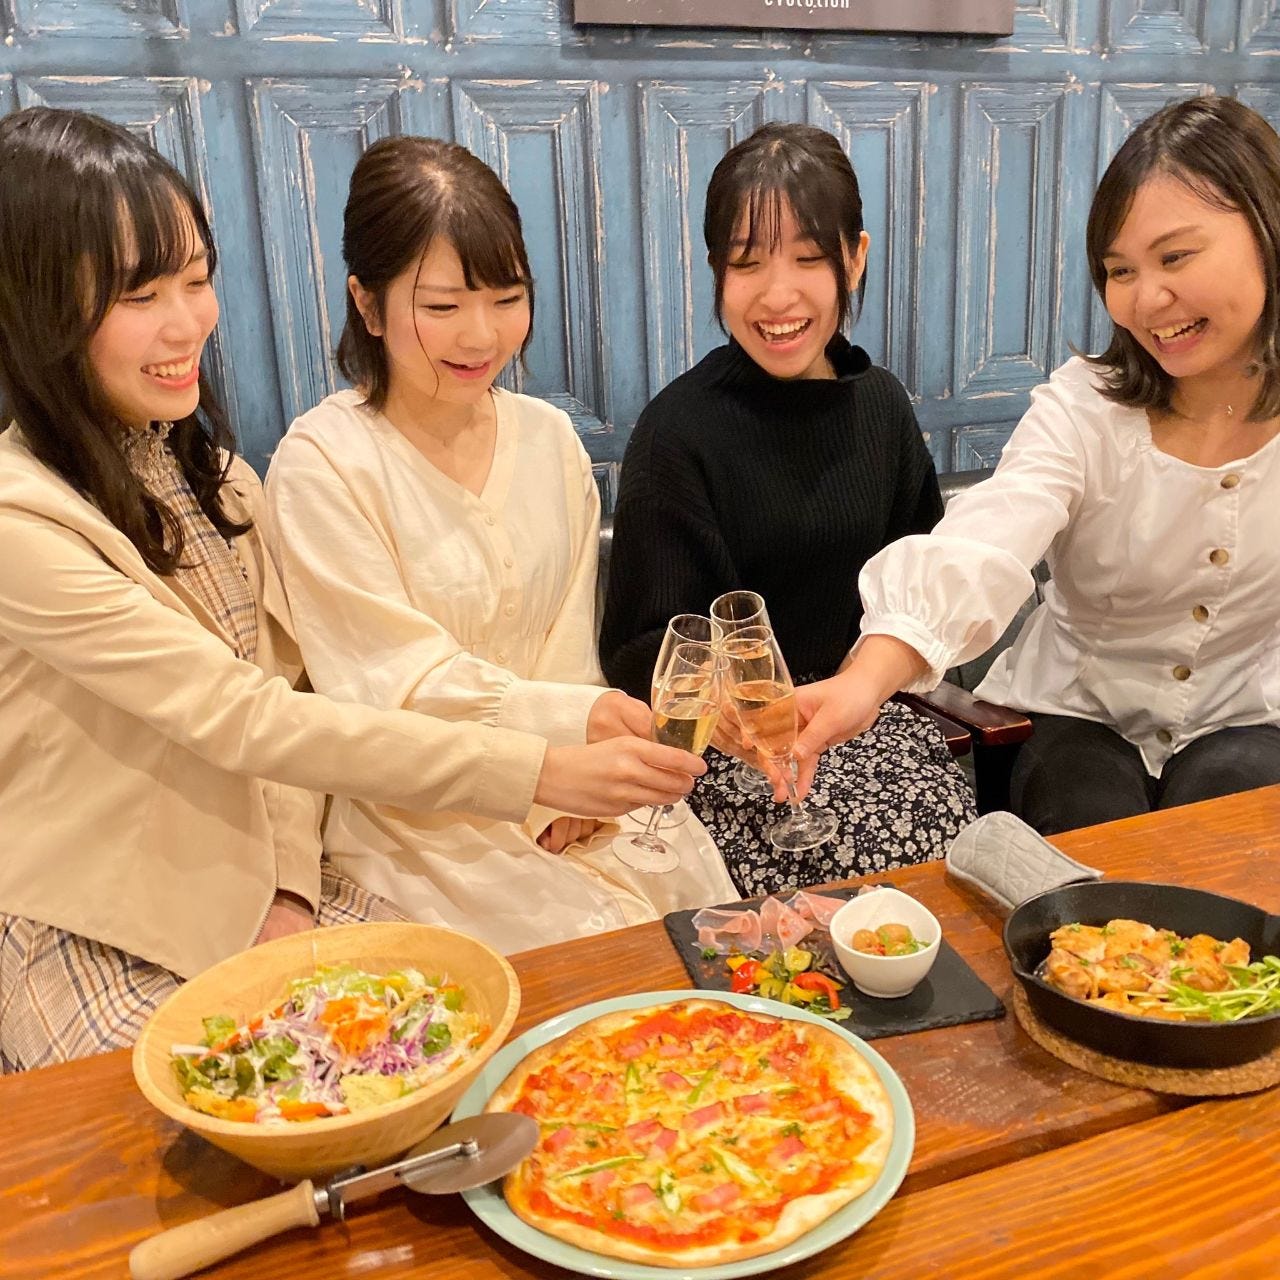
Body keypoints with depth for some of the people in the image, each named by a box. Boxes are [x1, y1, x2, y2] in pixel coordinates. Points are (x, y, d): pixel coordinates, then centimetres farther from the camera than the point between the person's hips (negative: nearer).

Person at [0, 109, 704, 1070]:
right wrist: (536, 773, -31)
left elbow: (280, 679, 2)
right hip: (102, 947, -5)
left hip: (263, 881, 6)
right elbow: (244, 720, -27)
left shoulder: (204, 465, 4)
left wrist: (289, 886, -12)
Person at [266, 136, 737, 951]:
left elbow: (568, 642, 4)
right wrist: (559, 719, -30)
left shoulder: (551, 439, 4)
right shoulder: (322, 464, -13)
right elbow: (394, 680, -16)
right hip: (415, 815, -5)